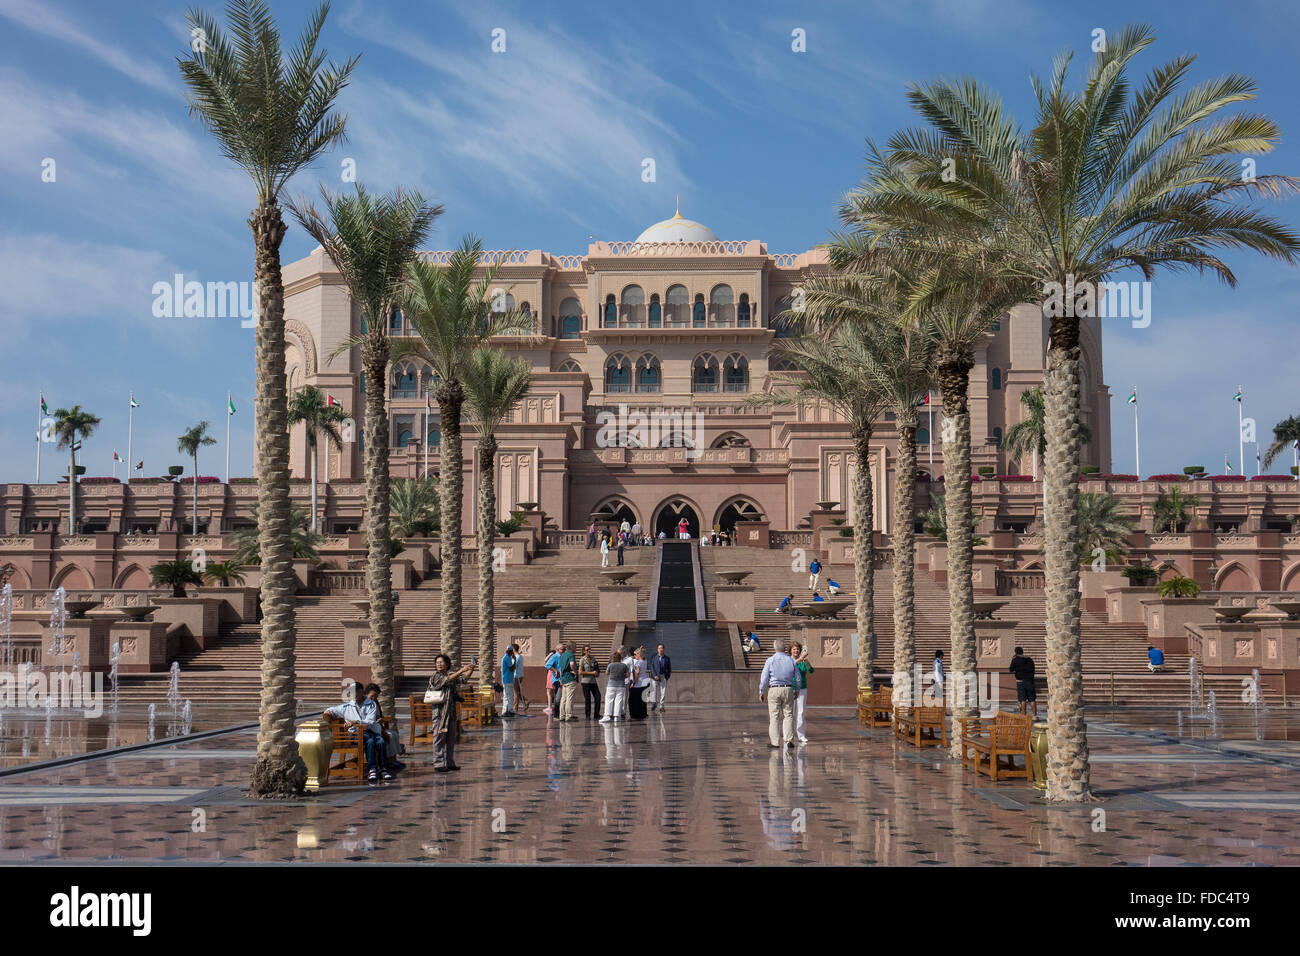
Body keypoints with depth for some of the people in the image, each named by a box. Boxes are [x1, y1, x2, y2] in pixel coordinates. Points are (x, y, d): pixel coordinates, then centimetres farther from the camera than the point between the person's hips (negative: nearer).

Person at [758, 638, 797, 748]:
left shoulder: (770, 660, -6)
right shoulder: (791, 660, 2)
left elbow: (764, 678, -4)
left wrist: (761, 693, 5)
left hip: (774, 690, -2)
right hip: (788, 689, 2)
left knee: (774, 716, 2)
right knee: (788, 715, 8)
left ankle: (774, 742, 2)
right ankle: (789, 740, 4)